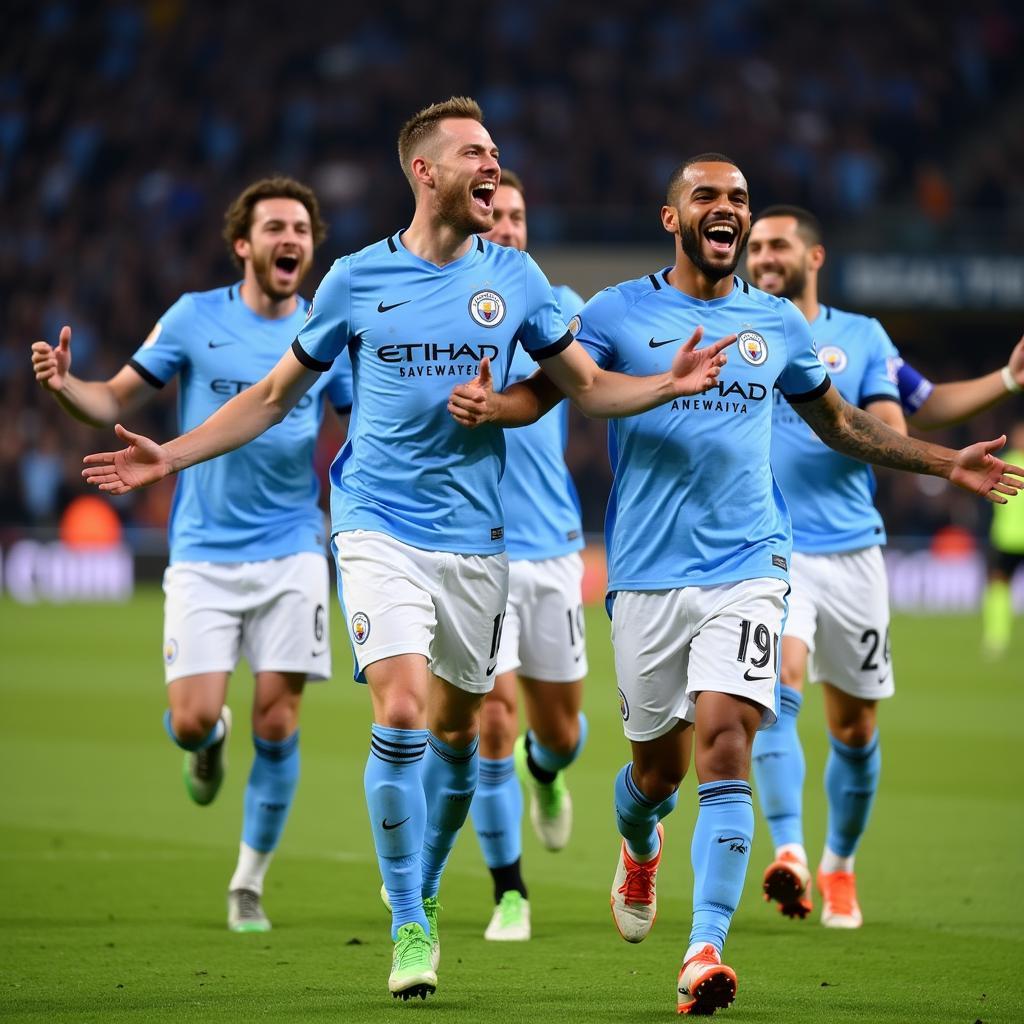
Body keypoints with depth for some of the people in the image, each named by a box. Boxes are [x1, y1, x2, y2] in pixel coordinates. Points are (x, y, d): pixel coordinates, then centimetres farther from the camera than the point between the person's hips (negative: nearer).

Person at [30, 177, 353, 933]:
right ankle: (211, 741, 29)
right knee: (191, 719, -11)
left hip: (290, 552, 1)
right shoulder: (196, 318, 0)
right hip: (204, 554, -1)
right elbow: (118, 401, 2)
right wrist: (65, 387, -19)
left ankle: (250, 884, 11)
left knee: (277, 722, -4)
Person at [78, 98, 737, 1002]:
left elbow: (587, 386, 12)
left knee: (455, 730, 9)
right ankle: (409, 928, -7)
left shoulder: (514, 278, 5)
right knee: (400, 714, -17)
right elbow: (275, 395, 9)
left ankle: (423, 894, 31)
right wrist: (171, 457, 2)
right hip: (379, 527, -3)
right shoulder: (357, 281, 0)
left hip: (475, 536, 3)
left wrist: (669, 384, -6)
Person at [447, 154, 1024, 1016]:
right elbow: (541, 391, -1)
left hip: (746, 566, 1)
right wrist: (488, 403, -24)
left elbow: (838, 421, 25)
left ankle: (707, 948, -18)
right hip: (647, 577, -1)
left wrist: (947, 464, 22)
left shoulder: (778, 324, 11)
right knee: (659, 765, 7)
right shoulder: (619, 313, 2)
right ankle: (641, 847, 45)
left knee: (725, 740, -17)